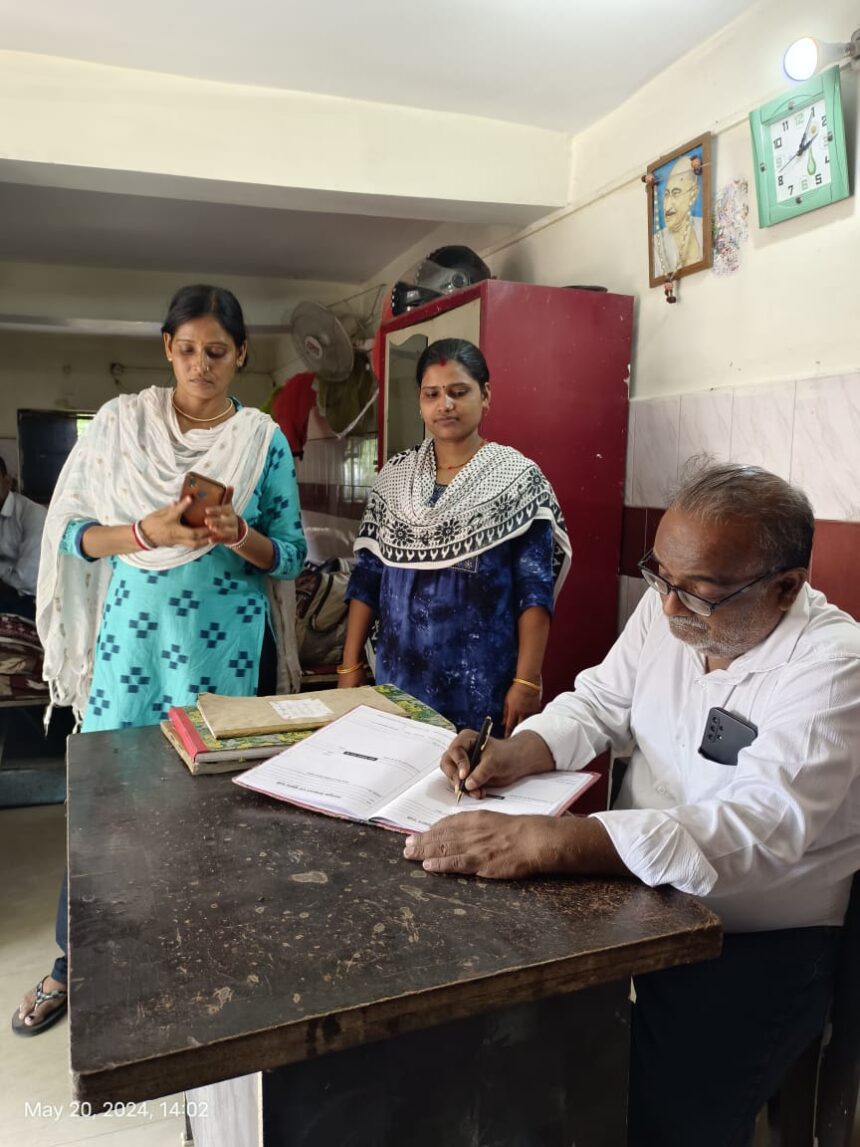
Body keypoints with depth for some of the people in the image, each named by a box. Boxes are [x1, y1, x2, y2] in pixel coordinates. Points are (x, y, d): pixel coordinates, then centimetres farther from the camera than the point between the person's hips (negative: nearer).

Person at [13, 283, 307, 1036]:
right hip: (133, 630, 0)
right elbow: (72, 533, -2)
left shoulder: (264, 440, 1)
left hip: (222, 639, 0)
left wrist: (238, 535, -18)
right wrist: (151, 531, -18)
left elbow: (290, 556, 2)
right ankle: (76, 963, 29)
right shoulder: (121, 421, 0)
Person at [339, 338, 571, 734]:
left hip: (483, 686, -3)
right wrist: (350, 664, 4)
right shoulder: (394, 475, 5)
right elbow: (366, 577, 6)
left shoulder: (519, 478, -6)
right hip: (399, 678, 4)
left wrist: (527, 681, -15)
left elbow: (535, 592, -10)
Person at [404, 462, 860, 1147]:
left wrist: (542, 841, -43)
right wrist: (515, 753, -15)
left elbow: (753, 831, -34)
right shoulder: (667, 610, -2)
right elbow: (600, 705, 7)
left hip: (756, 950, -5)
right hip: (637, 892, 5)